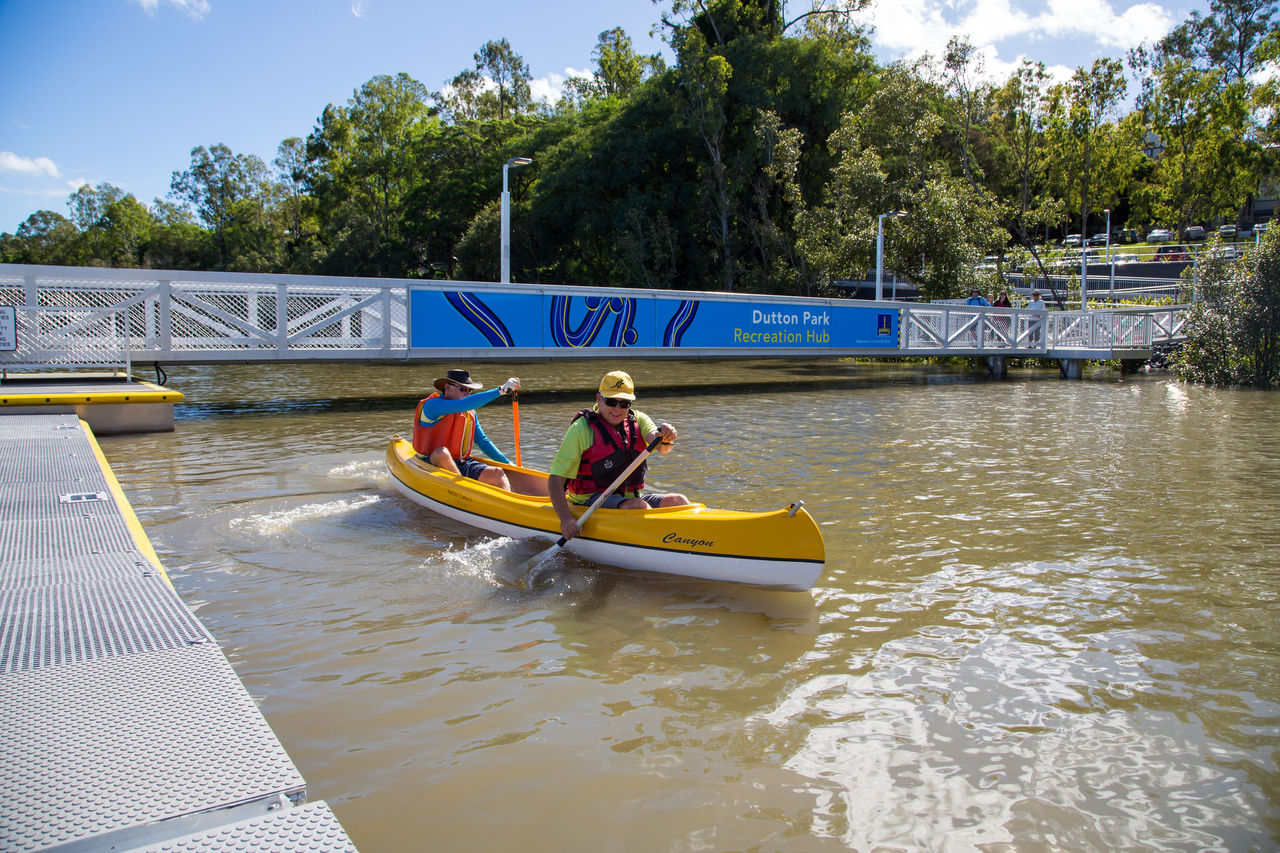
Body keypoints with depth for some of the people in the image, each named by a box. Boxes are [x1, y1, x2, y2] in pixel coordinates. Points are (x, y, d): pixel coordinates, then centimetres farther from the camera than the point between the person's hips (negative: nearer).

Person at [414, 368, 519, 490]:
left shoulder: (470, 412, 12)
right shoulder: (432, 405, -12)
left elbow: (482, 441, 20)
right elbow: (464, 404, -27)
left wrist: (507, 463, 14)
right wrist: (501, 390, -29)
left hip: (461, 464, 6)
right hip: (432, 464, -6)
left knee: (498, 473, -18)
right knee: (442, 452, -39)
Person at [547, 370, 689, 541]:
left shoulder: (638, 420, 7)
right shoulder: (581, 429, -8)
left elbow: (662, 448, -13)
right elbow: (555, 480, -12)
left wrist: (666, 438, -38)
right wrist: (565, 518, -27)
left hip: (630, 497, 6)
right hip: (590, 501, -5)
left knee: (679, 501, -16)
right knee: (639, 507, -31)